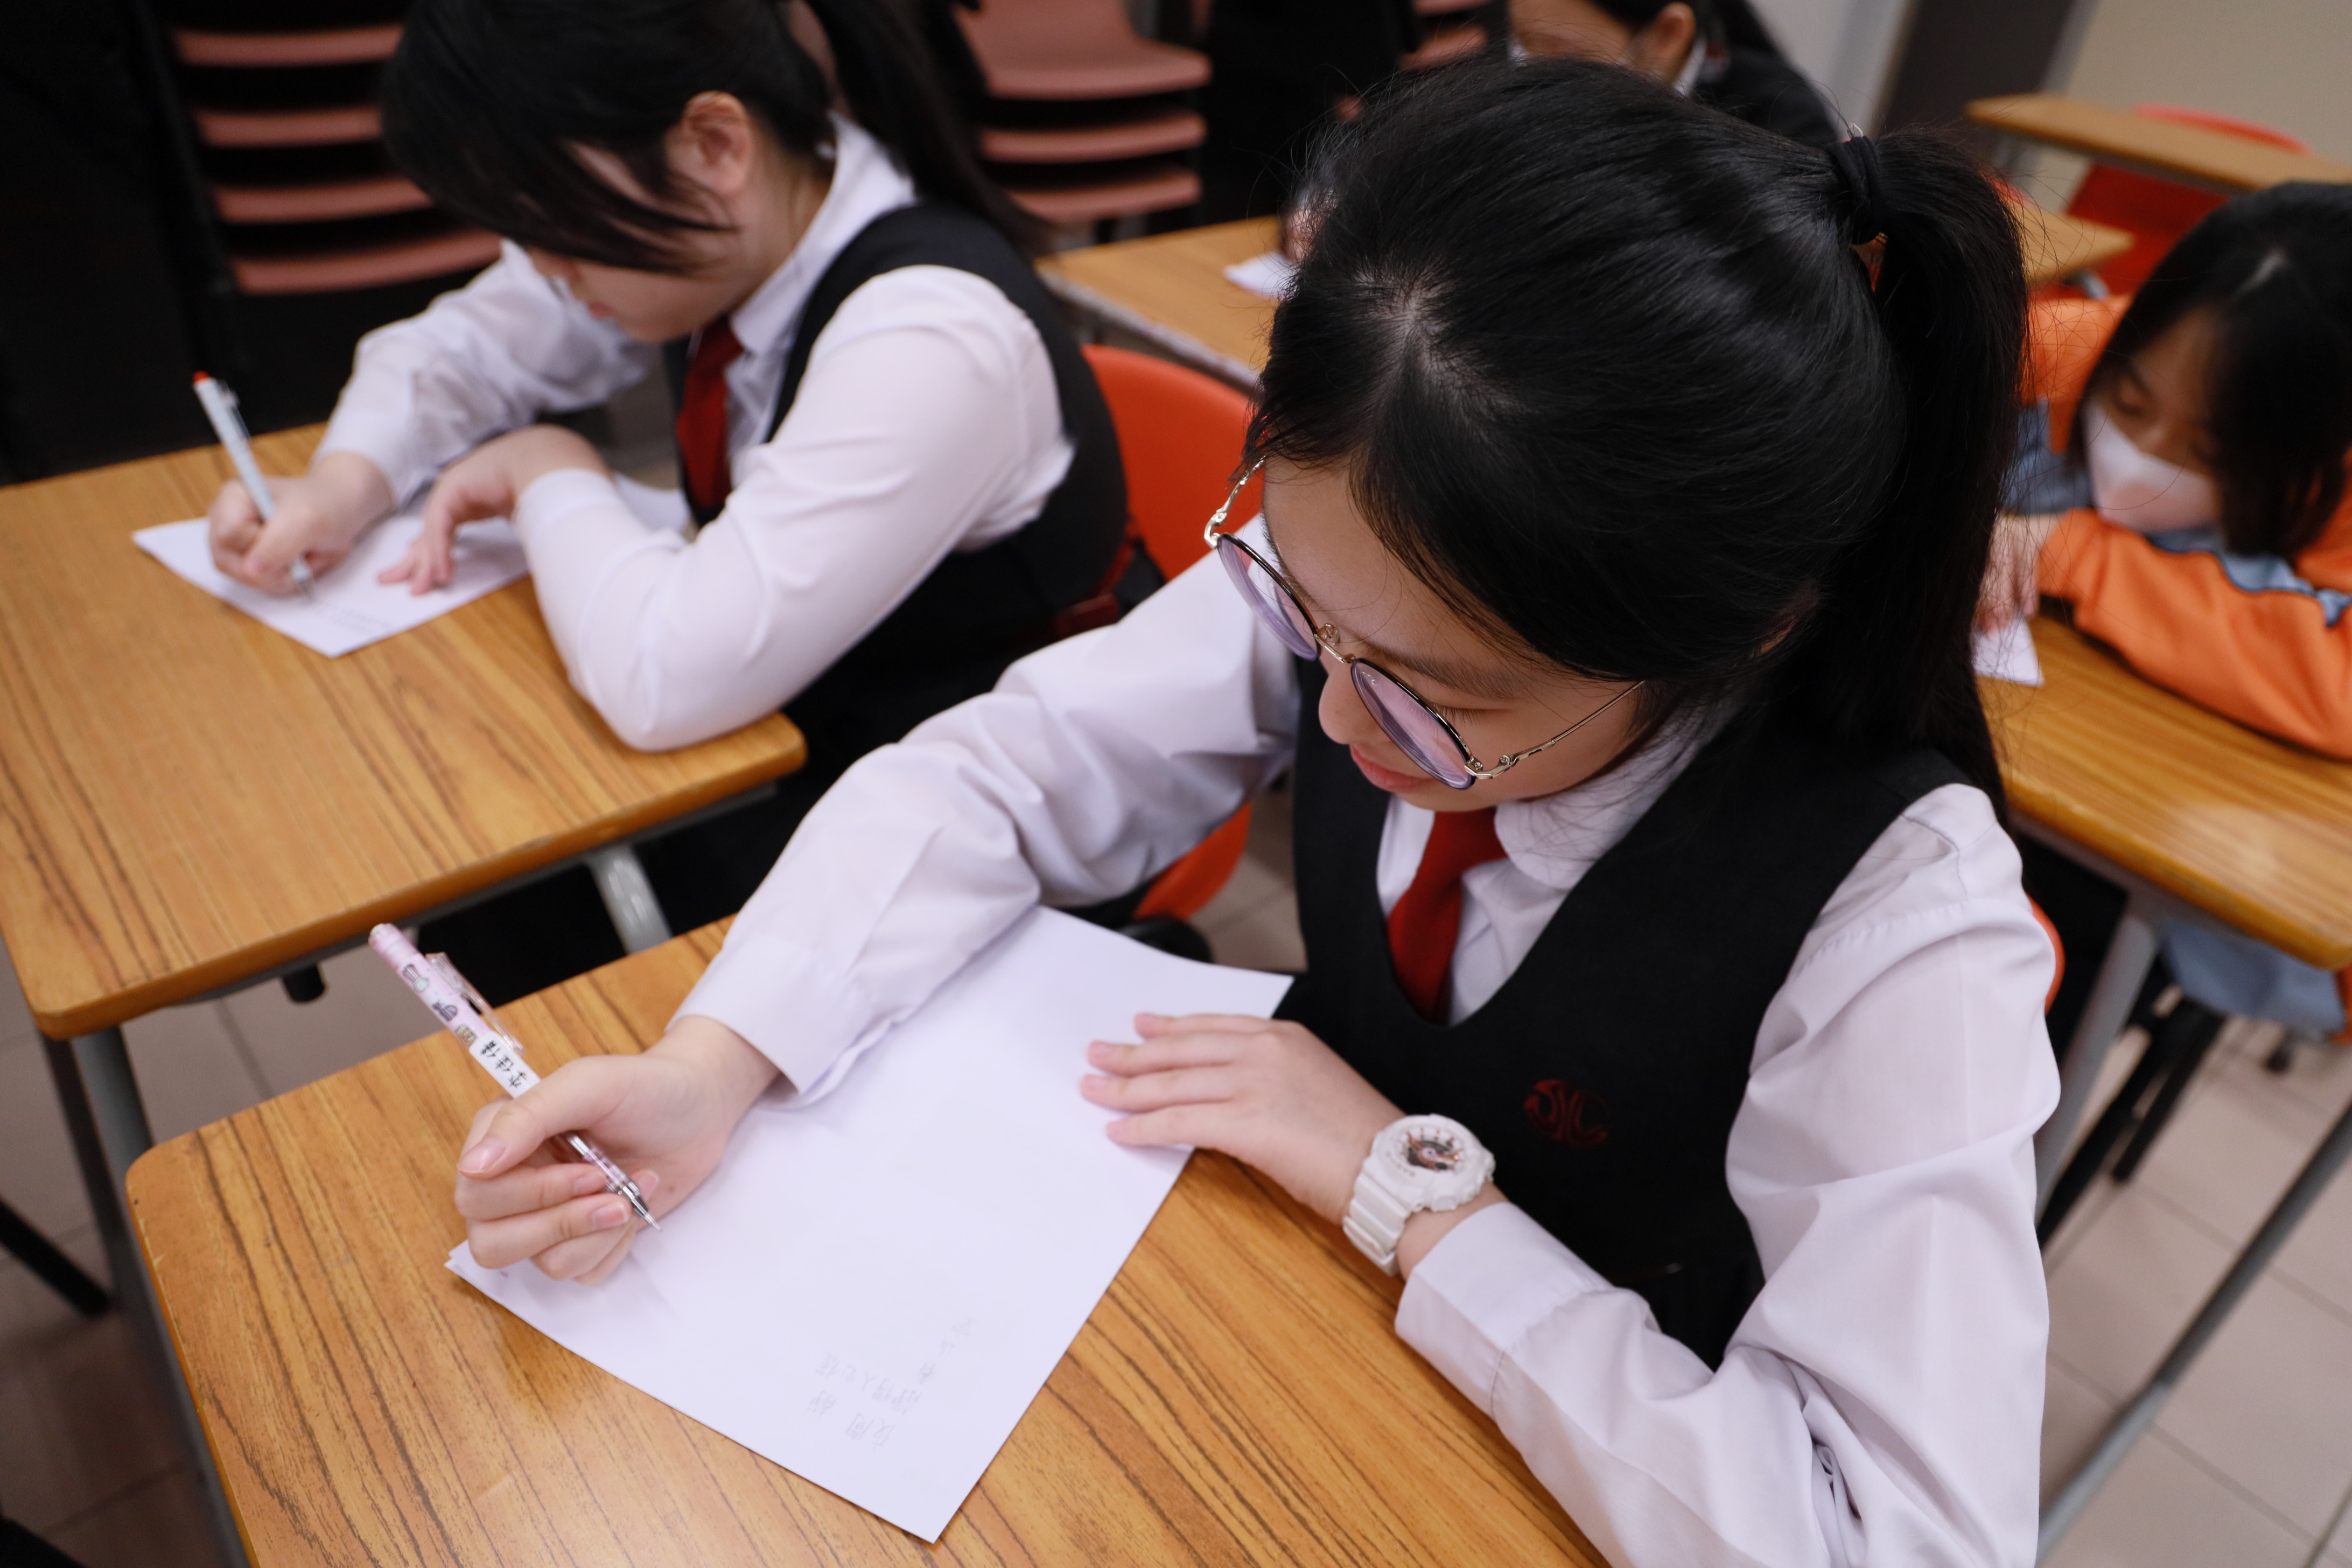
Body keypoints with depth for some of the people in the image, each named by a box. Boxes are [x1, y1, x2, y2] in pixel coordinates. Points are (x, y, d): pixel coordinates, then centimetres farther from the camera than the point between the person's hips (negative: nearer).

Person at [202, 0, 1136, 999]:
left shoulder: (934, 339, -31)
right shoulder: (710, 224, -5)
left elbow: (668, 678, -34)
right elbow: (467, 347, 12)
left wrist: (550, 475, -16)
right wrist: (348, 478, -7)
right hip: (785, 716, 7)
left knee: (496, 916, -14)